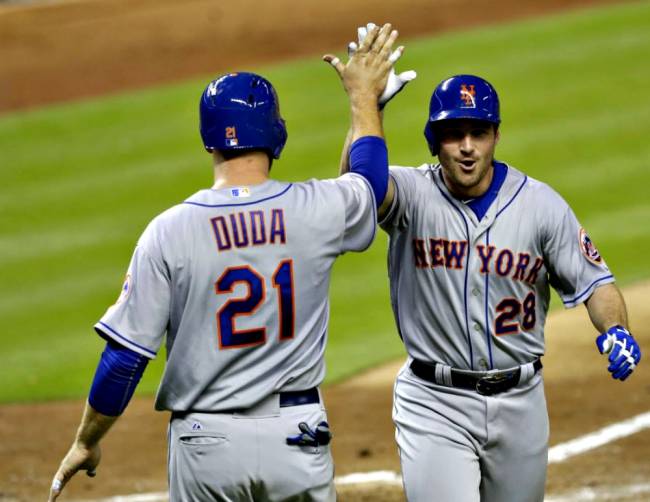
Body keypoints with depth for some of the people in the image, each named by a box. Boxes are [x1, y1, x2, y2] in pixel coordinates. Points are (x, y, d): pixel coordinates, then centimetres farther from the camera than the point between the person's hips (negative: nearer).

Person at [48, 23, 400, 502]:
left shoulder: (169, 232, -10)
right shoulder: (316, 210, -5)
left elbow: (125, 355, -8)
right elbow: (370, 179, 21)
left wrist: (86, 443, 5)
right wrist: (364, 96, 36)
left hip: (206, 443, -1)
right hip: (296, 439, 1)